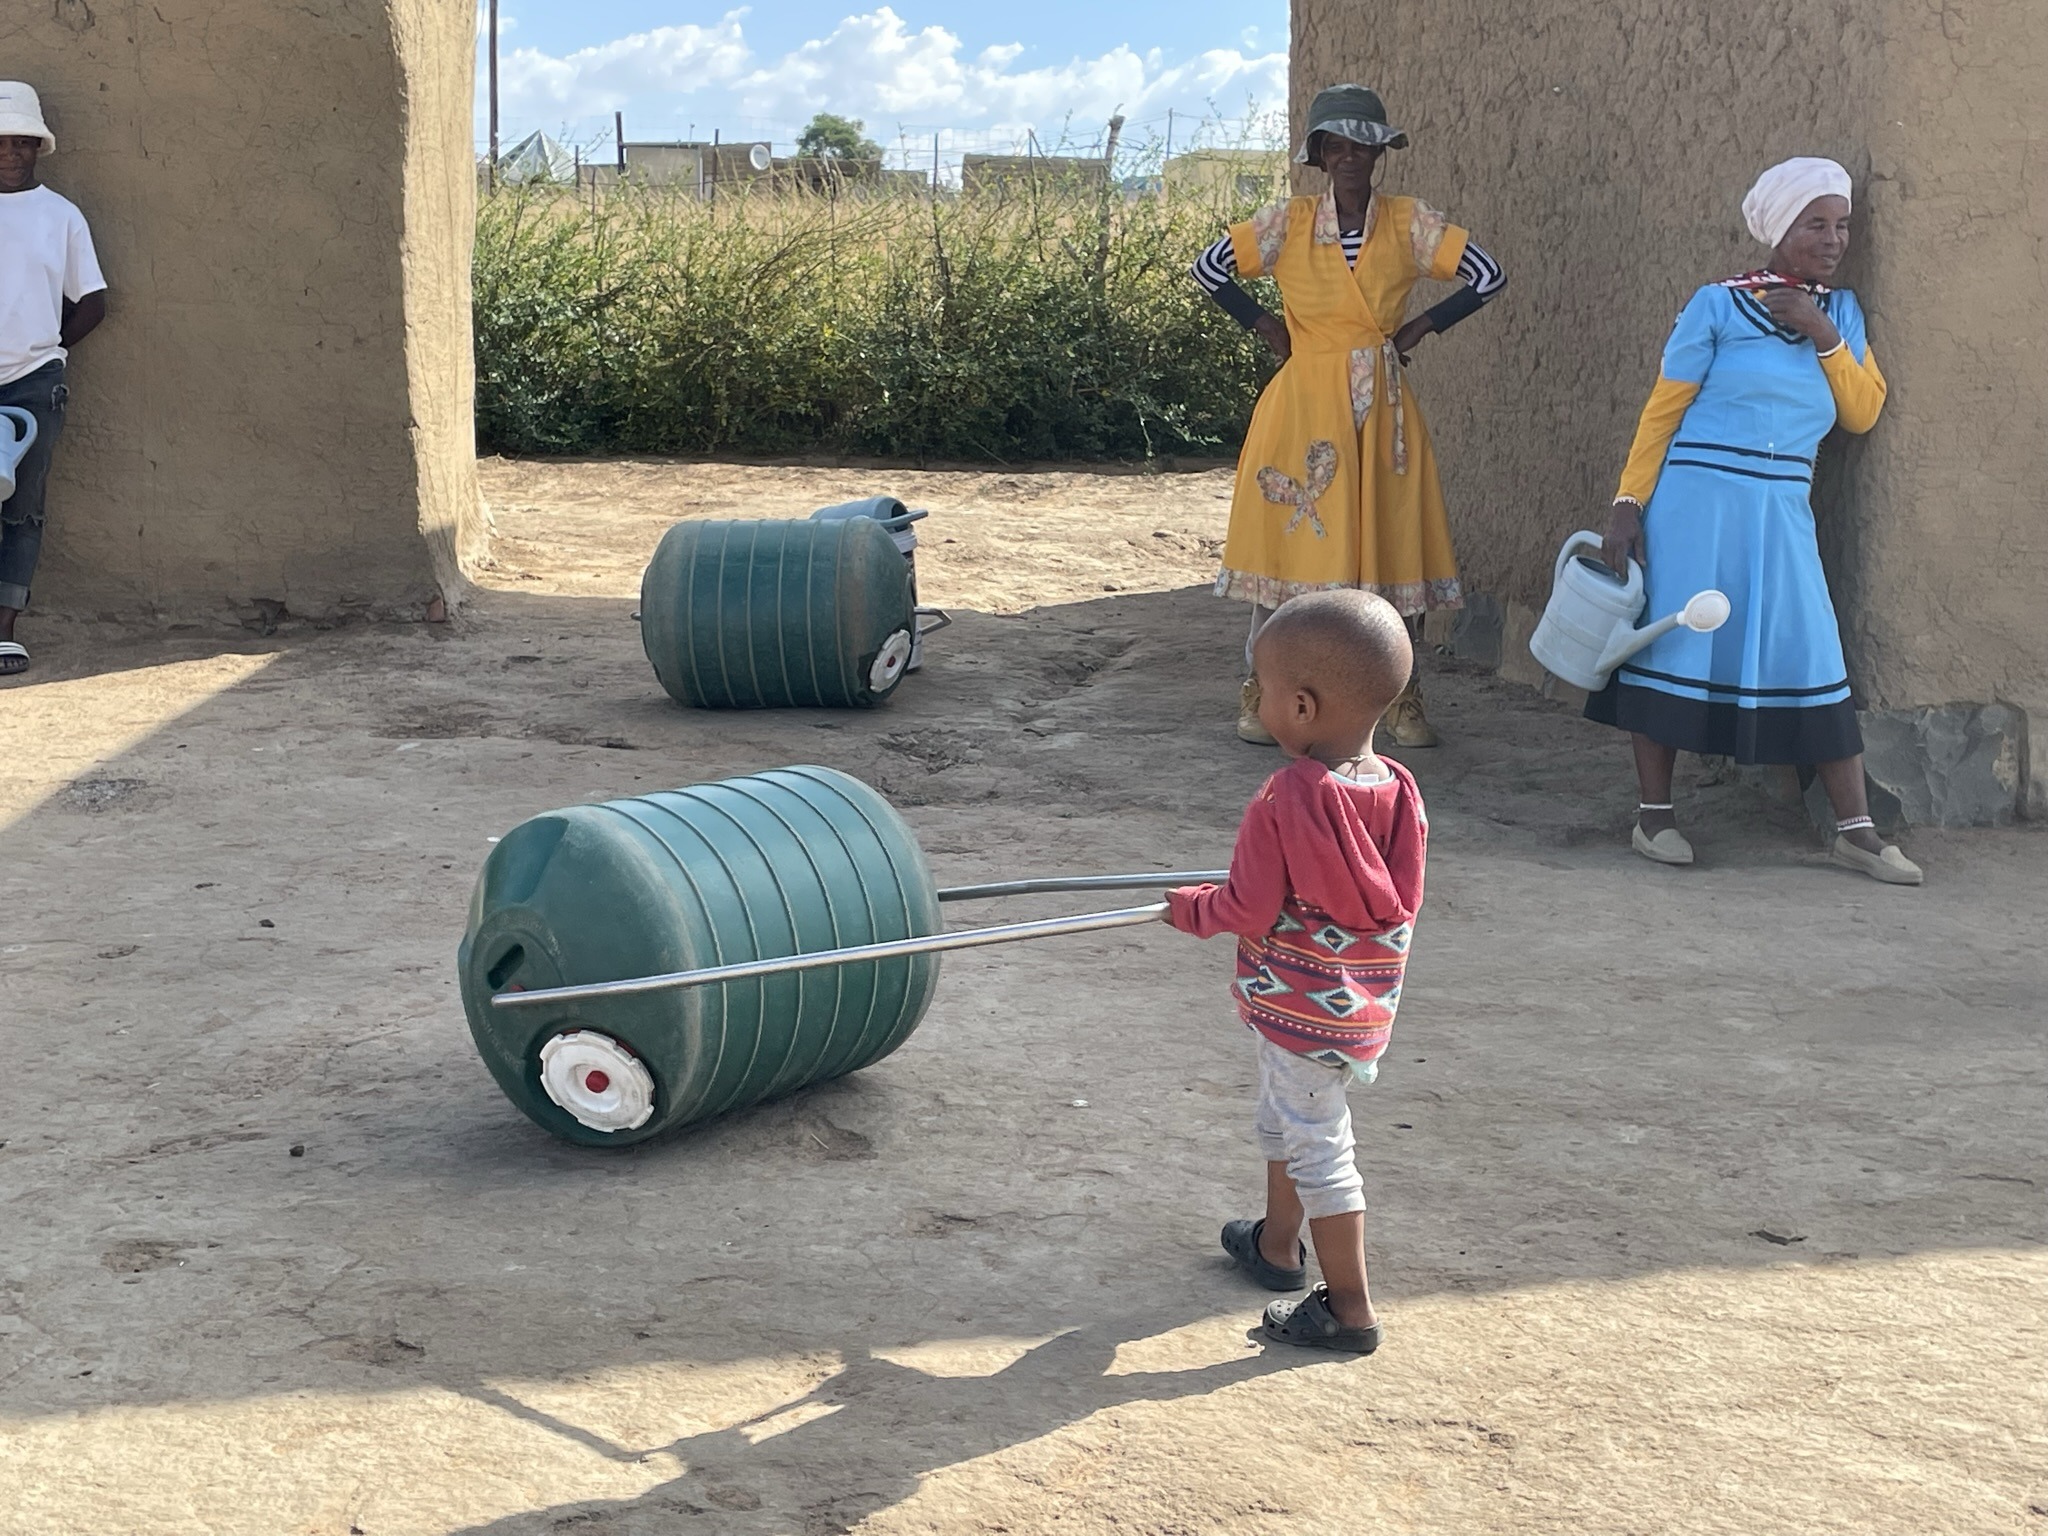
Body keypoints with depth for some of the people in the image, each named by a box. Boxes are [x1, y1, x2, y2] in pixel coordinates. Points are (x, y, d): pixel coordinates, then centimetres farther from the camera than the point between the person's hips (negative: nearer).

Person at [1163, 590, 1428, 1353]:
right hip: (1362, 1000, 8)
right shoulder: (1398, 791, -7)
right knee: (1285, 1119, 28)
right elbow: (1402, 899, 5)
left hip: (1298, 1007, -8)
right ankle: (1277, 1245, 46)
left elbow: (1249, 911, -21)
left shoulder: (1285, 801, -27)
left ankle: (1350, 1310, 10)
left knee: (1315, 1146, 3)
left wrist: (1190, 907, -2)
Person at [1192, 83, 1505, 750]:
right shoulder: (1288, 223, -2)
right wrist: (1265, 326, -2)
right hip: (1304, 408, -2)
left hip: (1381, 410, 2)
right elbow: (1209, 268, 1)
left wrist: (1422, 326, -1)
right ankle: (1259, 694, 9)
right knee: (1289, 539, -2)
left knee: (1396, 543, 2)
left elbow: (1488, 275, 4)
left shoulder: (1410, 224, 2)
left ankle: (1402, 700, 12)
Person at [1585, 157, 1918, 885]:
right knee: (1671, 644, 0)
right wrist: (1627, 504, -9)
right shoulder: (1719, 305, -3)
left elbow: (1863, 413, 5)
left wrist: (1823, 335, -7)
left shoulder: (1839, 312, 11)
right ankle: (1654, 813, 12)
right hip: (1697, 498, -4)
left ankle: (1855, 829, 4)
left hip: (1781, 510, 4)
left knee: (1813, 655, 0)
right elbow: (1662, 410, -3)